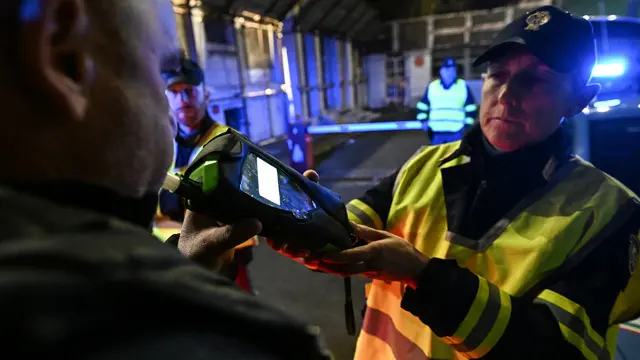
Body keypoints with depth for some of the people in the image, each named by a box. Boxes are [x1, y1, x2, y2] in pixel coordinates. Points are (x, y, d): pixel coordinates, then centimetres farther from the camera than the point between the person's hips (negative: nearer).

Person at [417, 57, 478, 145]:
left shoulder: (463, 86, 5)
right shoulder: (432, 86, 8)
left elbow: (471, 108, 7)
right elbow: (422, 106, 14)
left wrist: (467, 125, -1)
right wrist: (423, 120, 2)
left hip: (456, 132, -1)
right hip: (437, 132, 1)